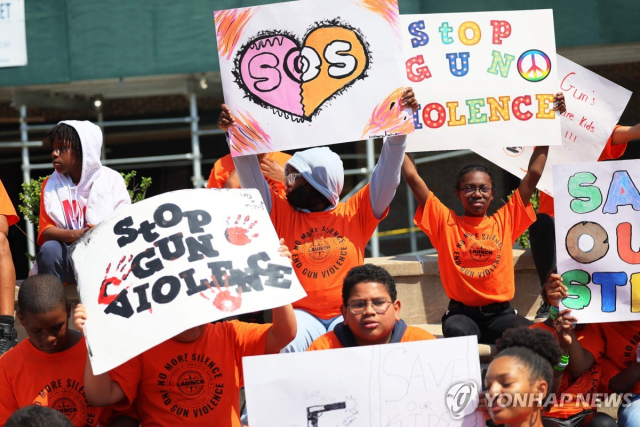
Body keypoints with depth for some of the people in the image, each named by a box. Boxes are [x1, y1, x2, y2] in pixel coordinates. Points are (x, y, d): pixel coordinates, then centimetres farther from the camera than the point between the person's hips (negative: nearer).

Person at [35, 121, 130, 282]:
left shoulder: (111, 179, 4)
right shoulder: (51, 184, 8)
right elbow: (46, 230, -2)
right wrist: (75, 235, -24)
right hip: (70, 258, 2)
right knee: (50, 249, -29)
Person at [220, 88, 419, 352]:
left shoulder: (355, 213, 9)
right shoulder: (281, 213, 11)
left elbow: (387, 173, 3)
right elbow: (251, 176, 4)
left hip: (347, 317, 0)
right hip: (302, 316, 0)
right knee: (286, 346, -33)